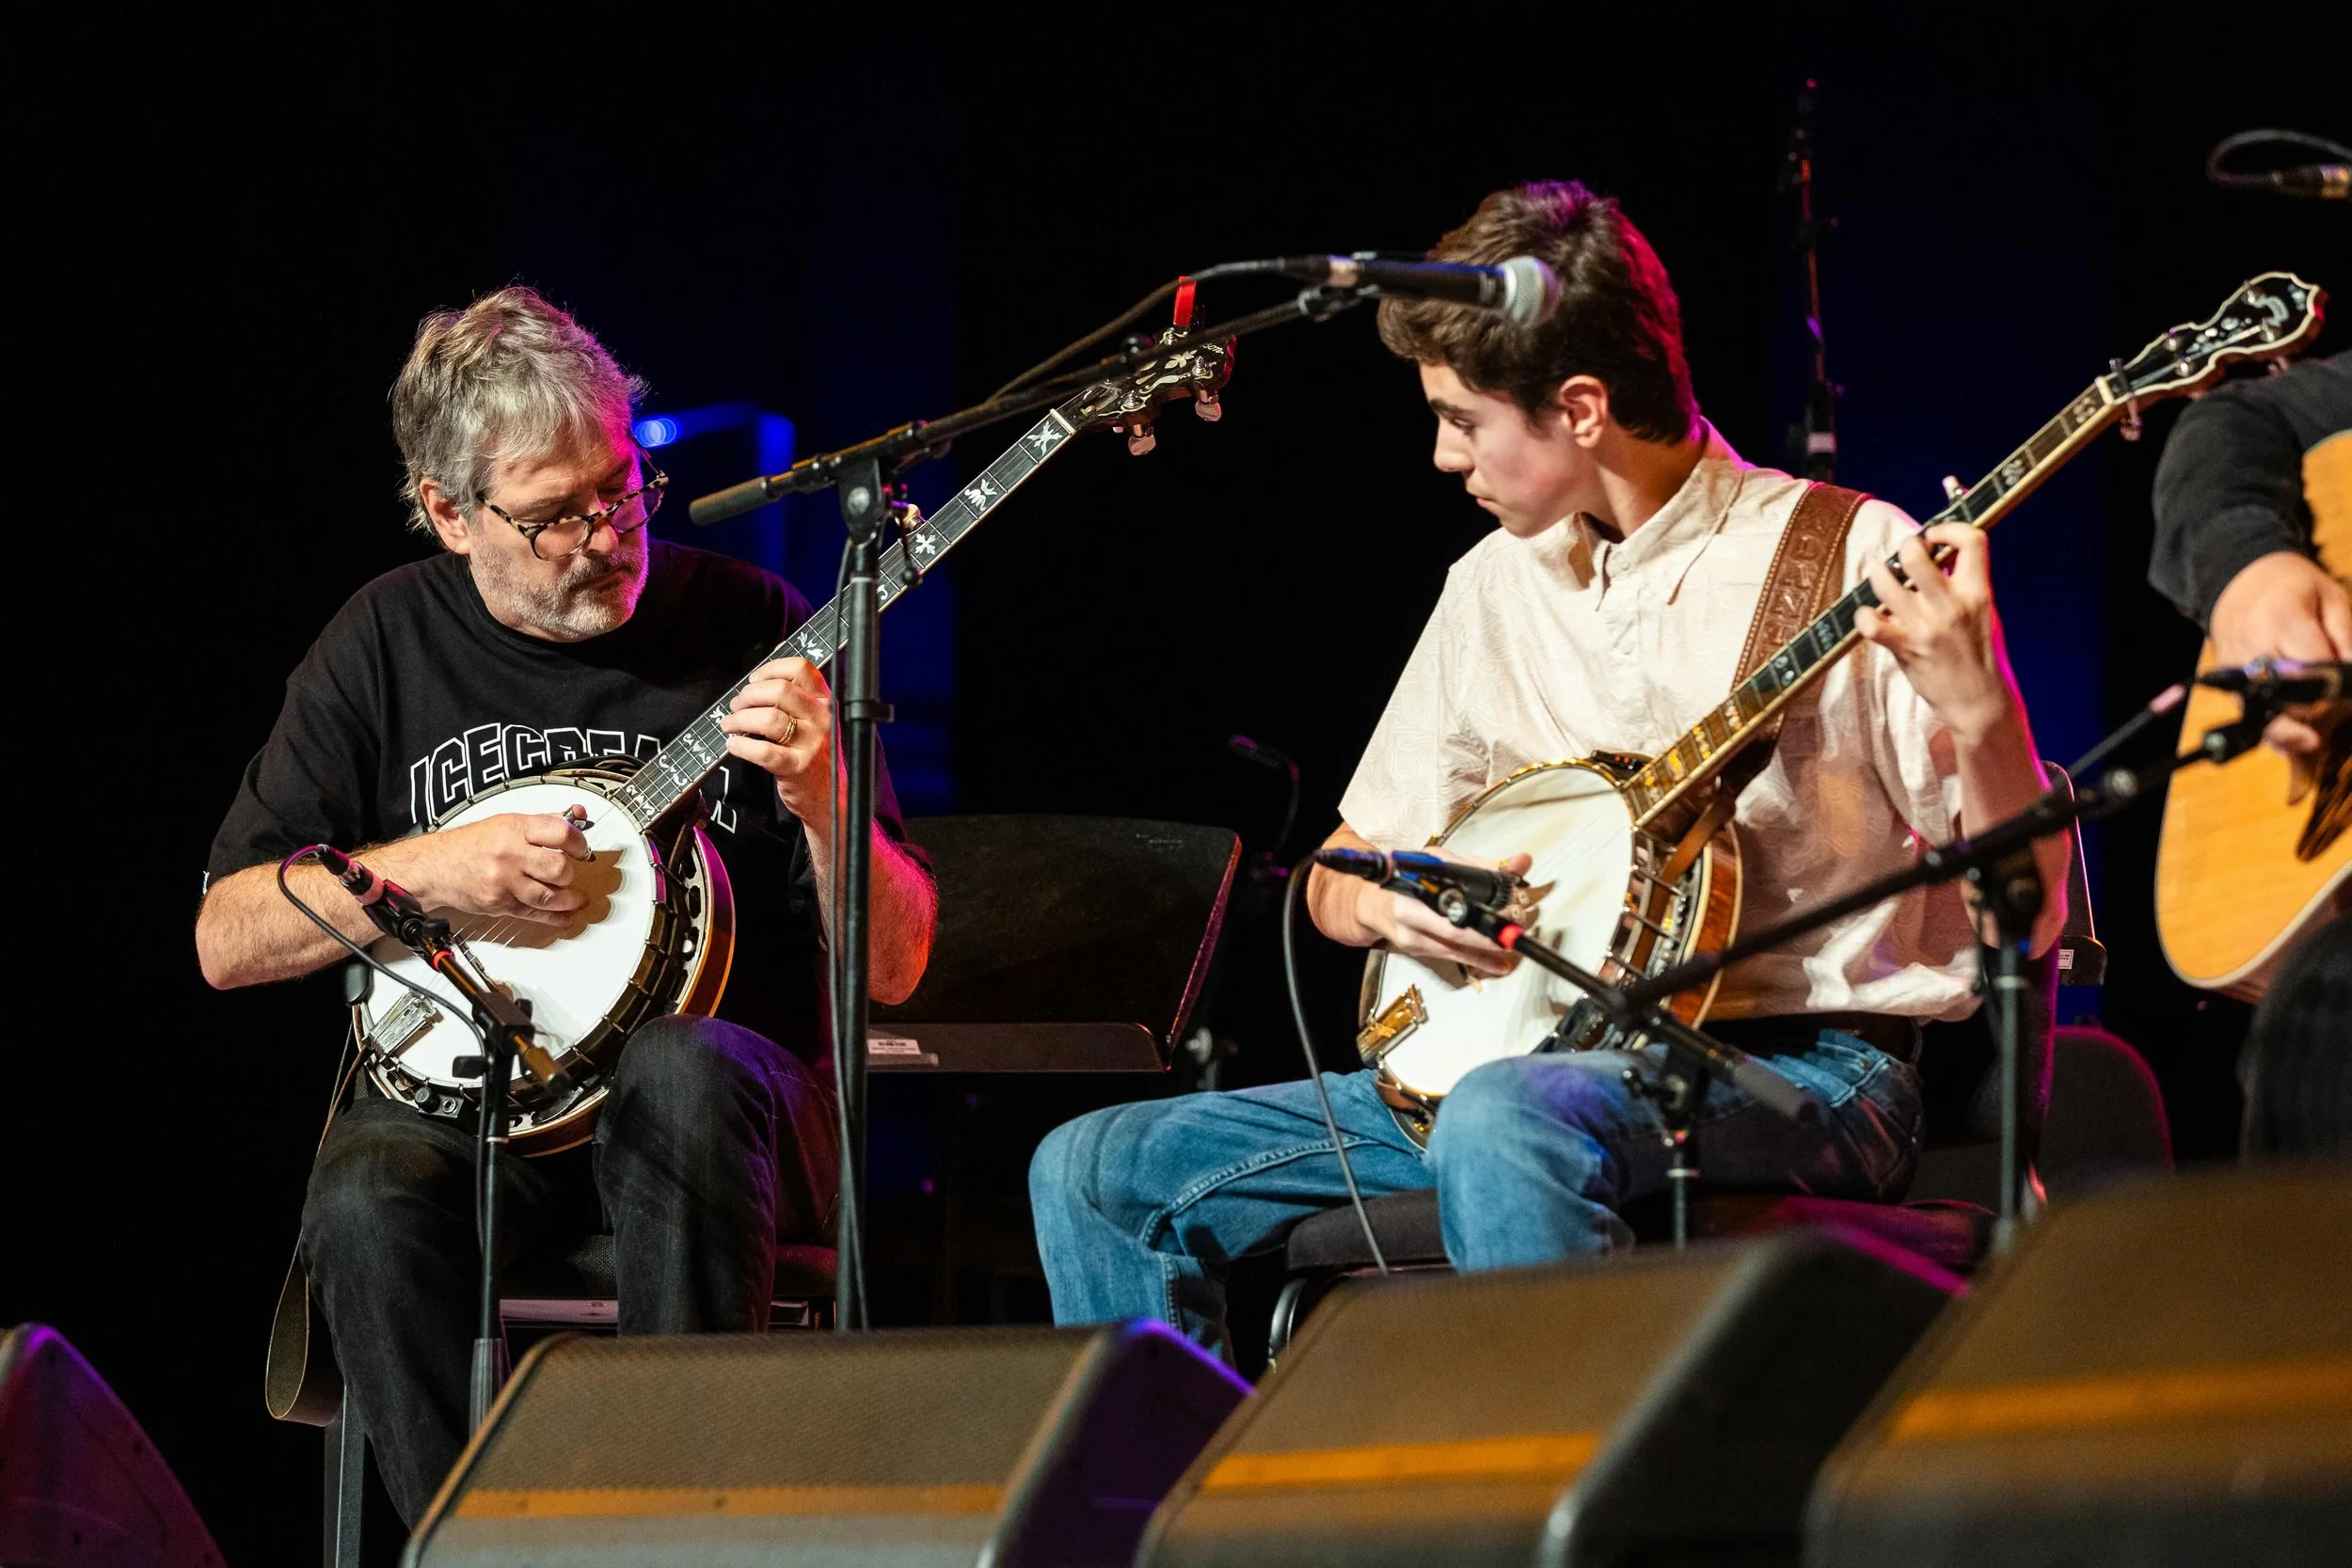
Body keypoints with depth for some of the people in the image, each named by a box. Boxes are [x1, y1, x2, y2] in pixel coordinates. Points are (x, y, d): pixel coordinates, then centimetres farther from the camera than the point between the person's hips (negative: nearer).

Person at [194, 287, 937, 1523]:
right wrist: (421, 874, -11)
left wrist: (820, 800, -21)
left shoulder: (746, 630, 0)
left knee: (686, 1071, -37)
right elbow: (227, 941, 4)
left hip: (715, 1098, -1)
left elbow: (893, 970, -1)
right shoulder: (388, 644, 6)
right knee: (369, 1200, -33)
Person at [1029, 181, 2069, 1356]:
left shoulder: (1853, 561, -6)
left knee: (1502, 1120, -40)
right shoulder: (1496, 587, 14)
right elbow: (1339, 877, 22)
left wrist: (1975, 712, -28)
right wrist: (1382, 899, -2)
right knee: (1094, 1170, -3)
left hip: (1803, 1076, -7)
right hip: (1522, 1057, 7)